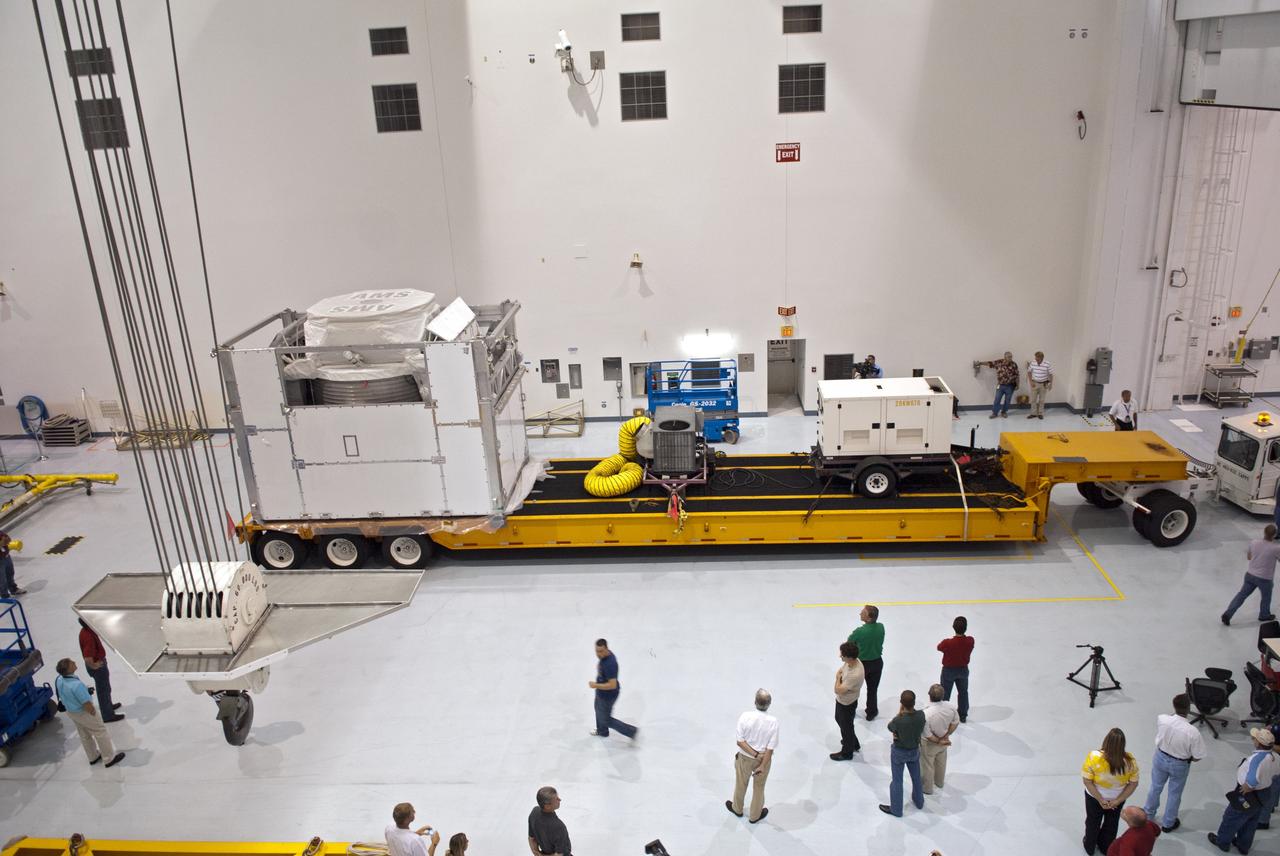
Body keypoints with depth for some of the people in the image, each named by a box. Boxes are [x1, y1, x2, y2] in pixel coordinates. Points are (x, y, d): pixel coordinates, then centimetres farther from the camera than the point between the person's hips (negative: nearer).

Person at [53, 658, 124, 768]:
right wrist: (94, 713, -8)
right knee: (101, 733, 11)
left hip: (70, 712, 8)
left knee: (84, 735, 26)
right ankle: (110, 759, 24)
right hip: (83, 713, -8)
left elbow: (62, 696, 5)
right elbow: (87, 705, -29)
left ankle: (93, 757, 45)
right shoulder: (76, 685, -38)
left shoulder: (58, 680, -14)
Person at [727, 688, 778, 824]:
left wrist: (755, 755, -16)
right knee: (759, 787, 23)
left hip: (745, 757, 0)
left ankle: (737, 808, 50)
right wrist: (762, 766, -13)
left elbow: (740, 741, -20)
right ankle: (755, 815, 44)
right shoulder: (773, 721, -24)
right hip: (764, 758, 0)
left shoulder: (745, 717, -25)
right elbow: (770, 748, -20)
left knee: (741, 784, 26)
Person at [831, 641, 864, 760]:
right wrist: (840, 677, -8)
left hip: (847, 704, -9)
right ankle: (853, 743, 54)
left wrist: (838, 678, -18)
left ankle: (847, 752, 43)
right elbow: (840, 671, 7)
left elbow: (838, 690, -32)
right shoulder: (851, 661, -15)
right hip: (841, 700, 9)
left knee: (846, 727, 16)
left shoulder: (855, 675, -41)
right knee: (839, 720, 30)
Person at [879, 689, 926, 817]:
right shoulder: (921, 715, -24)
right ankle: (918, 801, 52)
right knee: (916, 777, 28)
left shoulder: (899, 720, -36)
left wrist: (900, 712, -13)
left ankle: (896, 810, 33)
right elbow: (920, 731, -4)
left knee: (897, 781, 16)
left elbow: (890, 726, -13)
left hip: (899, 752, -4)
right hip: (915, 750, 4)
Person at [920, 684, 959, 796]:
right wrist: (946, 736, -1)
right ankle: (939, 782, 57)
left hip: (929, 744, -5)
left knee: (927, 765, 23)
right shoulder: (950, 706, -27)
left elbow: (927, 735, -28)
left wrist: (939, 741, -10)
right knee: (941, 762, 32)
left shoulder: (925, 714, -42)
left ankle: (927, 788, 46)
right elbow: (955, 722, -8)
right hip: (944, 741, 5)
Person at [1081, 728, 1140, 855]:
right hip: (1118, 799, 2)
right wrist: (1118, 801, -11)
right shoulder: (1130, 761, -26)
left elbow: (1087, 781, -26)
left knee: (1092, 823, 27)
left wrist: (1100, 800, -16)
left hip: (1094, 797, -1)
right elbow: (1133, 784, -15)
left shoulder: (1094, 757, -33)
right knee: (1111, 825, 30)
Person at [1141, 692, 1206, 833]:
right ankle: (1168, 823, 43)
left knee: (1155, 787, 28)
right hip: (1179, 765, -3)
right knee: (1174, 794, 22)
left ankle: (1148, 813, 50)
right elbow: (1197, 757, -19)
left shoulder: (1161, 719, -25)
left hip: (1160, 758, 3)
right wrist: (1186, 757, 1)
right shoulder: (1192, 732, -34)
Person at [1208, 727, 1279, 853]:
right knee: (1250, 823, 27)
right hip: (1264, 795, 7)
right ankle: (1243, 845, 46)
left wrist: (1246, 788, -29)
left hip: (1248, 798, -7)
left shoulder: (1257, 758, -38)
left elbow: (1252, 781, -49)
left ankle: (1222, 842, 37)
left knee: (1231, 820, 18)